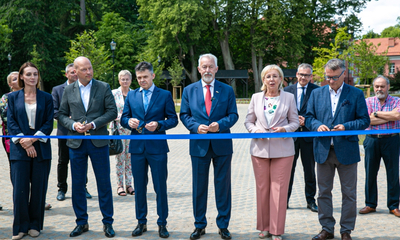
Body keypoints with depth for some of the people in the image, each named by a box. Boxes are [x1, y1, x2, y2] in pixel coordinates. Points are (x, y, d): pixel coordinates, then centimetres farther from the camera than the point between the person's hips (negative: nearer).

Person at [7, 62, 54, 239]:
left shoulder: (46, 98, 7)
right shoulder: (13, 97, 8)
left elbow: (49, 123, 1)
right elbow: (11, 122, 1)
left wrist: (33, 139, -12)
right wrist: (24, 143, -12)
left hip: (41, 148, 0)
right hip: (19, 149, 0)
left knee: (38, 189, 3)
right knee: (20, 189, -2)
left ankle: (35, 225, 15)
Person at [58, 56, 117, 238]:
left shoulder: (103, 87, 1)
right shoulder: (69, 90, 6)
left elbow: (112, 111, -2)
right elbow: (61, 114, 8)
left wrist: (94, 124, -14)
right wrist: (73, 124, -11)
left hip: (98, 140, -2)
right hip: (76, 141, 2)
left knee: (104, 183, 3)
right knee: (78, 184, 7)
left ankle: (107, 222, 14)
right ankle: (81, 222, 20)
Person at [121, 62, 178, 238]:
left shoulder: (165, 95, 2)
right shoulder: (131, 95, 10)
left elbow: (173, 119, -1)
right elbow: (123, 118, 10)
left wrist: (158, 125, -18)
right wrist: (129, 122, -13)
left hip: (157, 147, -3)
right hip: (137, 146, 3)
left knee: (160, 187, 2)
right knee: (139, 187, 10)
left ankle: (162, 224, 13)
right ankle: (141, 222, 22)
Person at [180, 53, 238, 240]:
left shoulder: (227, 90, 4)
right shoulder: (189, 90, 7)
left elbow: (233, 115, 2)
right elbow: (184, 115, 5)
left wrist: (220, 124, -17)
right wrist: (196, 127, -13)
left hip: (222, 145, -1)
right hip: (199, 145, 1)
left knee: (223, 185, 6)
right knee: (199, 186, 8)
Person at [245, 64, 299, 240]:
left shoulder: (289, 97, 4)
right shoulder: (256, 98, 8)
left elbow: (295, 122, 6)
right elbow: (248, 121, 12)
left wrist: (284, 129, -14)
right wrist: (255, 130, -9)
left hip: (282, 149, -2)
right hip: (260, 148, 2)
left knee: (279, 188, -2)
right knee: (262, 188, 6)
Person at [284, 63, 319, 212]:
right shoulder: (288, 90, 9)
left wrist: (307, 121, -16)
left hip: (309, 134, -2)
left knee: (310, 170, 7)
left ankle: (310, 200, 18)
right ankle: (284, 199, 16)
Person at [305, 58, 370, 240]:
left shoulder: (356, 94, 1)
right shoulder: (317, 93, 9)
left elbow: (364, 121, -1)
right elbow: (308, 117, 8)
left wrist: (346, 127, -17)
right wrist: (317, 125, -13)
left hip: (347, 150, -2)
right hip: (323, 150, 2)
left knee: (349, 193, 5)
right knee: (323, 192, 9)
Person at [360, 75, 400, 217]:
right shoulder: (368, 101, 6)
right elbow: (368, 120, -10)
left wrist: (376, 113, -10)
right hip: (372, 140, 1)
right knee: (370, 173, 6)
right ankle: (370, 204, 18)